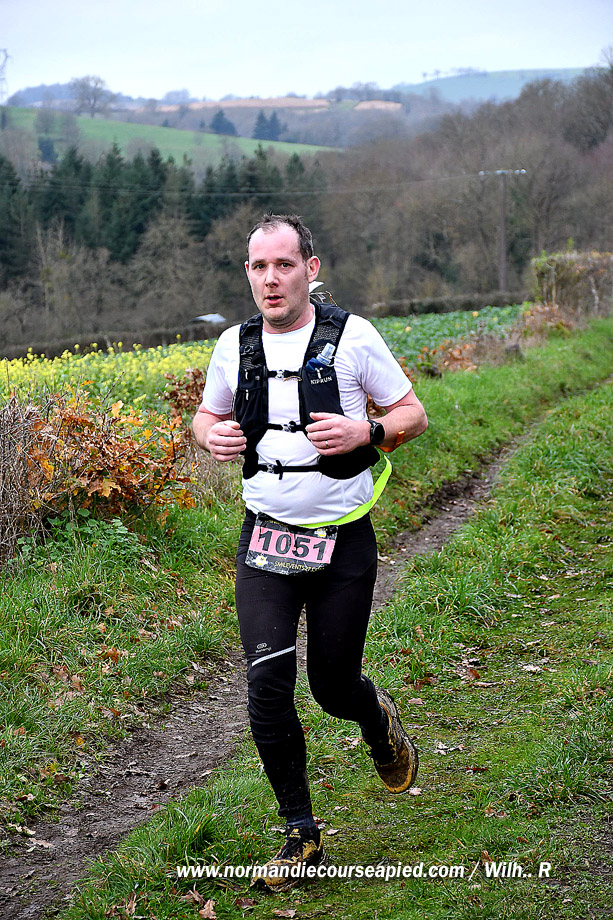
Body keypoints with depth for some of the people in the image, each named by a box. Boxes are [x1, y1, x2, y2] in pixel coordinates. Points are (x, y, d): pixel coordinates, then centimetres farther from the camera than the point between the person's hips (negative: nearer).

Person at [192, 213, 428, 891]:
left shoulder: (352, 336, -8)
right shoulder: (234, 346, 2)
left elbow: (412, 415, 0)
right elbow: (207, 415, 18)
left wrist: (364, 432, -21)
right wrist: (211, 436, -6)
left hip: (342, 541, -2)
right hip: (266, 538, 2)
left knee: (333, 684, 7)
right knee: (267, 692, -7)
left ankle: (379, 720, 47)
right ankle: (301, 835, 10)